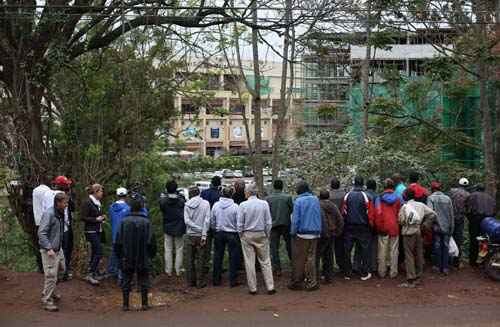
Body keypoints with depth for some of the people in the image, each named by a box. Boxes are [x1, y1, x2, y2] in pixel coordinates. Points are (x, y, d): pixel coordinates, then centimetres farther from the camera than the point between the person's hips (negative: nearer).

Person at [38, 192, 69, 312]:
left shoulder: (60, 214, 6)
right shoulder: (49, 214, -20)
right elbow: (41, 233, -23)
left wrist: (59, 246, 17)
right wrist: (49, 248, -28)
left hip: (58, 249, 9)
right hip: (49, 251, -9)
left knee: (61, 268, 18)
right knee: (51, 275, -5)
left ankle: (50, 293, 36)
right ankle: (47, 301, 6)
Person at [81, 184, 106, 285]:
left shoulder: (97, 203, 12)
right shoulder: (88, 203, -13)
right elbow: (83, 217, -16)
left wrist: (102, 217, 5)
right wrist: (96, 219, -17)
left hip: (97, 230, 9)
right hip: (91, 231, -9)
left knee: (94, 252, 13)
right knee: (99, 252, -11)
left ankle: (95, 273, 21)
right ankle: (90, 275, -5)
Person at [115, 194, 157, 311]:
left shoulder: (124, 222, -6)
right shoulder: (146, 222, -9)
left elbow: (118, 242, -3)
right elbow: (151, 242, -7)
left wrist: (118, 255, 10)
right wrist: (152, 255, 7)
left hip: (127, 258, 1)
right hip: (143, 259, -1)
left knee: (126, 281, 11)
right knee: (143, 281, 11)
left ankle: (125, 304, 14)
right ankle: (144, 304, 15)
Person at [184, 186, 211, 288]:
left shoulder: (187, 205, 0)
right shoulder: (205, 203, -4)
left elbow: (187, 220, -9)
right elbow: (207, 220, -12)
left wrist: (199, 229, -11)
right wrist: (204, 234, -12)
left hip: (189, 235, 1)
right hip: (201, 235, -1)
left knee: (189, 259, 11)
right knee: (200, 259, 7)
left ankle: (190, 282, 18)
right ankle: (200, 282, 11)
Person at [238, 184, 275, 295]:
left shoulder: (243, 205, -8)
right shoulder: (264, 204, -5)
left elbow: (240, 224, -4)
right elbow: (269, 222, -1)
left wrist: (241, 235, 9)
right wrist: (267, 235, 10)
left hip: (247, 235, -1)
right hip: (261, 235, 1)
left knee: (249, 263, 6)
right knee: (265, 262, 8)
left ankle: (253, 288, 10)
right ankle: (270, 287, 7)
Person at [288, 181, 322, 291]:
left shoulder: (298, 201, -10)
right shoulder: (316, 200, 4)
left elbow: (295, 219, -11)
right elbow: (319, 217, 10)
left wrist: (293, 232, -4)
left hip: (301, 234, -4)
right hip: (314, 234, 4)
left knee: (298, 259, 5)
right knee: (311, 258, 10)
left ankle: (296, 282, 10)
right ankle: (311, 282, 9)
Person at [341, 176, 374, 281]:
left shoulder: (347, 196, -3)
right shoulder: (365, 196, -9)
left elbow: (343, 212, -2)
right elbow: (370, 213, -7)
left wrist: (345, 223, 10)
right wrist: (371, 224, 6)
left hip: (349, 227, 2)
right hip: (363, 228, -2)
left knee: (347, 250, 9)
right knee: (364, 250, 8)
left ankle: (347, 273, 14)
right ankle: (364, 273, 9)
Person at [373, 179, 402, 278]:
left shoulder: (379, 198, -3)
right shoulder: (398, 198, 1)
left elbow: (377, 213, -7)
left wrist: (377, 227, 0)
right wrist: (399, 225, 14)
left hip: (383, 228, -1)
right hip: (394, 228, 1)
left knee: (382, 251, 6)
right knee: (394, 250, 7)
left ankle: (382, 272, 11)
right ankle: (393, 272, 10)